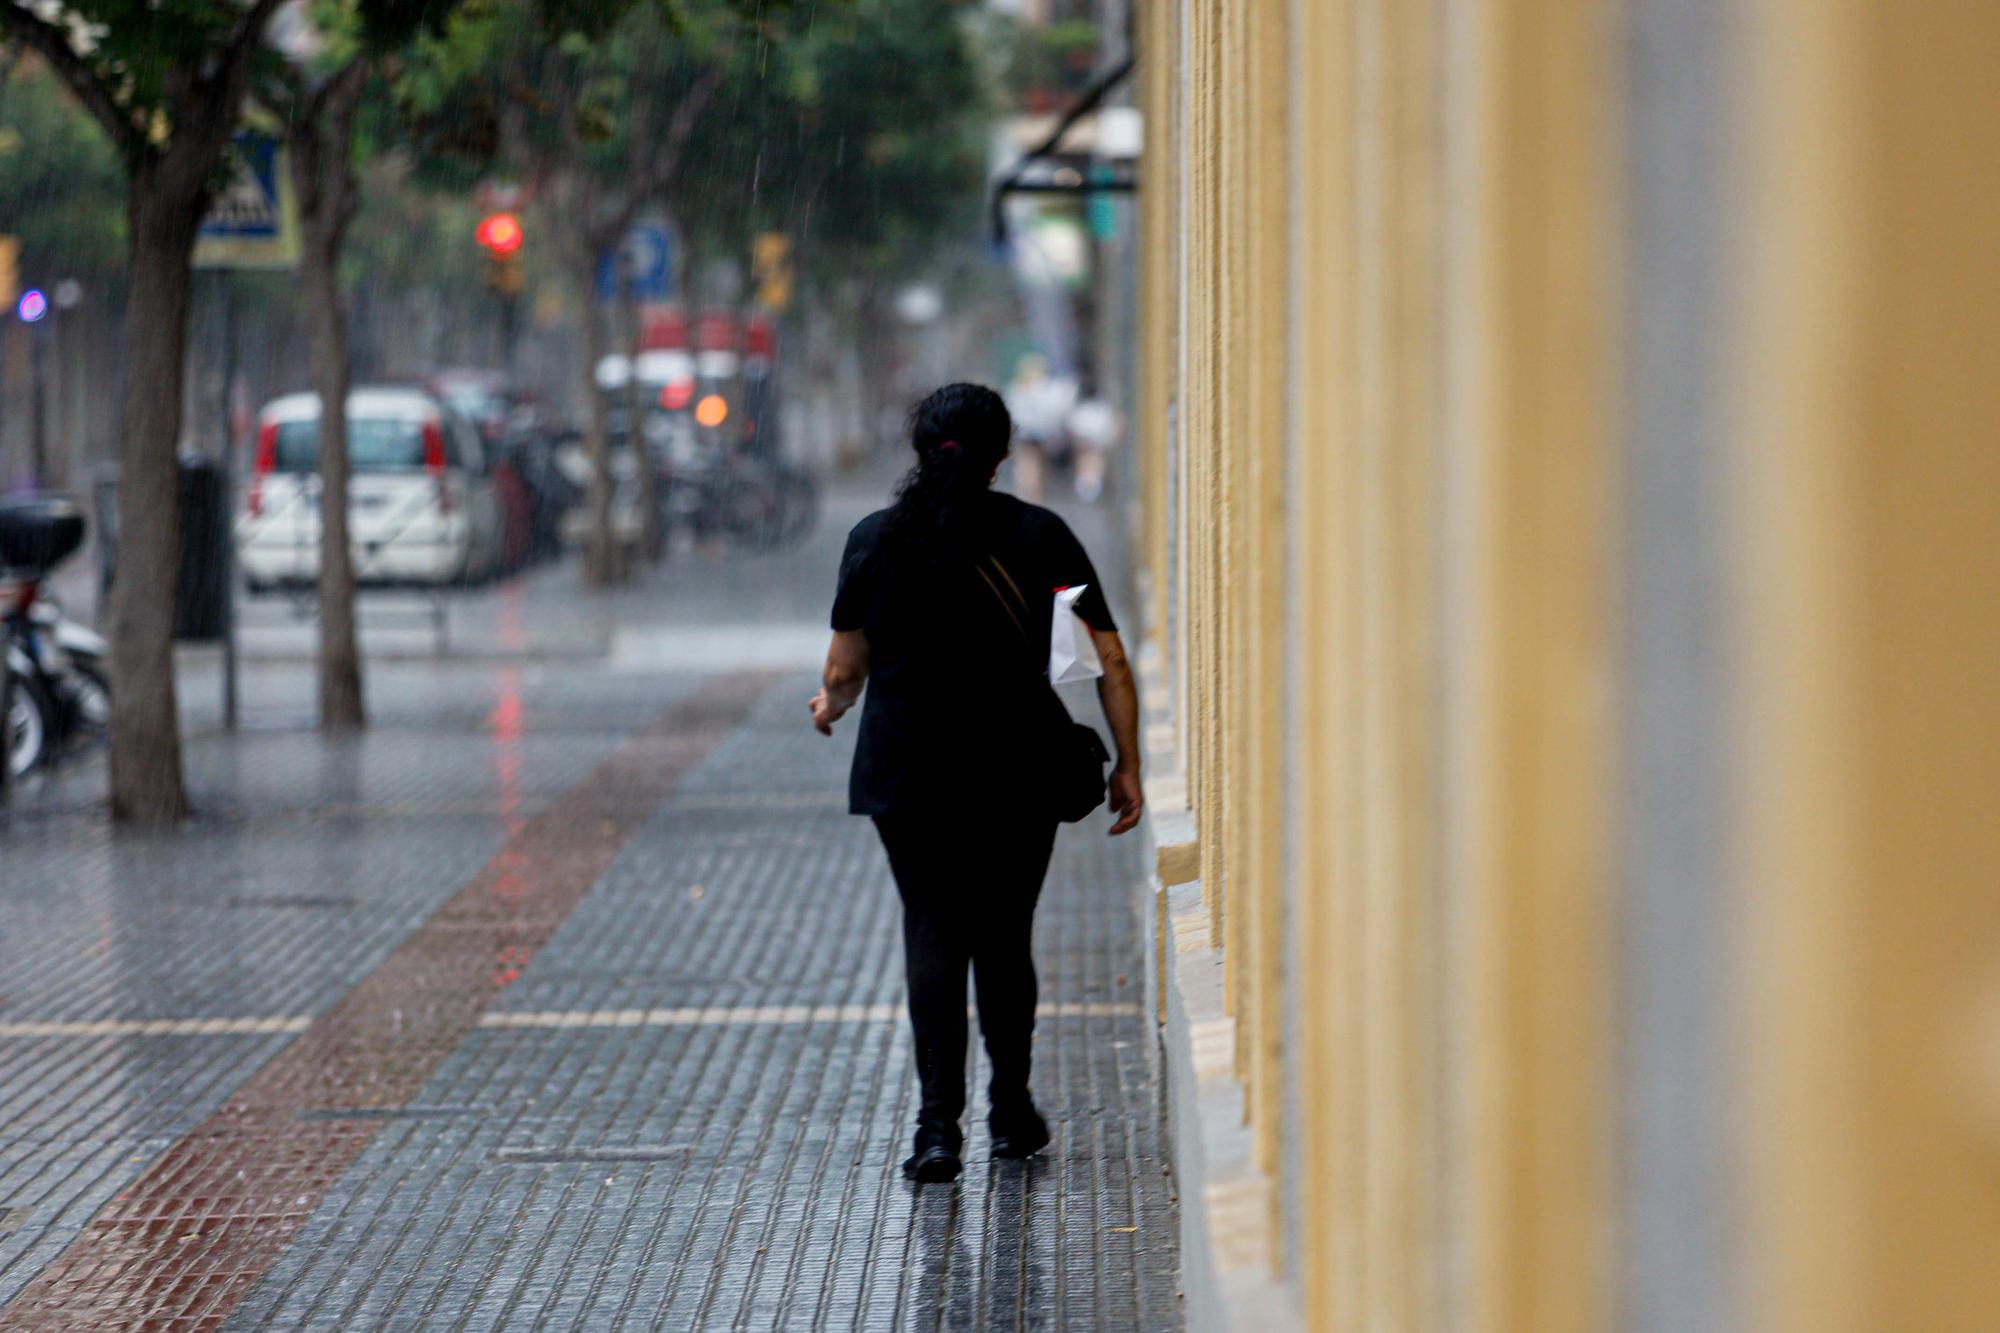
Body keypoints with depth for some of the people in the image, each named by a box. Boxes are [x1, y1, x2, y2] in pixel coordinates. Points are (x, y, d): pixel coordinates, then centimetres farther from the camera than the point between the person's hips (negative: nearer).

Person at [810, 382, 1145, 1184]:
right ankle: (1011, 1112, 24)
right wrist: (1127, 766, 2)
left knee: (933, 934, 2)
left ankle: (939, 1125, -10)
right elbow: (1109, 660, -4)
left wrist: (831, 706, 24)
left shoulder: (877, 538, -2)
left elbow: (846, 670, 1)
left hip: (907, 775, 0)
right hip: (1018, 778, 0)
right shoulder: (1041, 535, -1)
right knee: (1004, 938, 15)